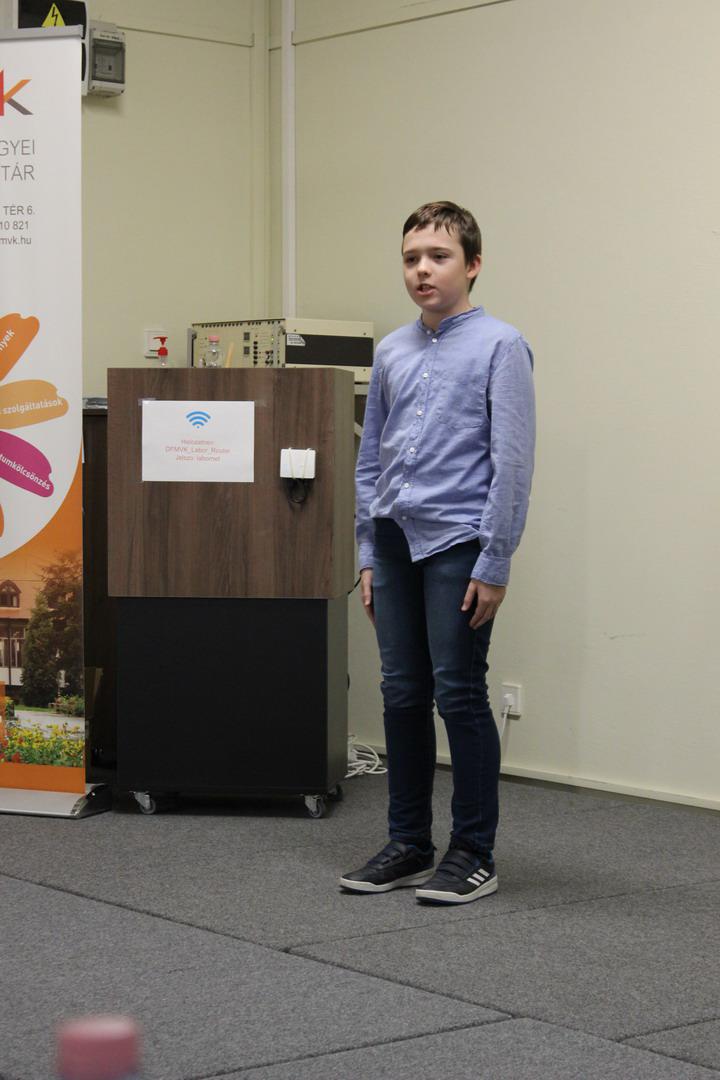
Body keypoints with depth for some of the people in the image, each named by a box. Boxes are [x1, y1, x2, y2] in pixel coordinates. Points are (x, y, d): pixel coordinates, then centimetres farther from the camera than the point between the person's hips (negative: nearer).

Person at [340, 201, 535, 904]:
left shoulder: (499, 346, -5)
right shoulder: (391, 353, 12)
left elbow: (513, 463, -10)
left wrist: (494, 565, -13)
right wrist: (368, 555, 12)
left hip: (458, 544, -6)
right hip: (395, 545, 6)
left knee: (459, 696, -3)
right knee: (402, 696, 10)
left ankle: (474, 854, 8)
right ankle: (408, 844, 20)